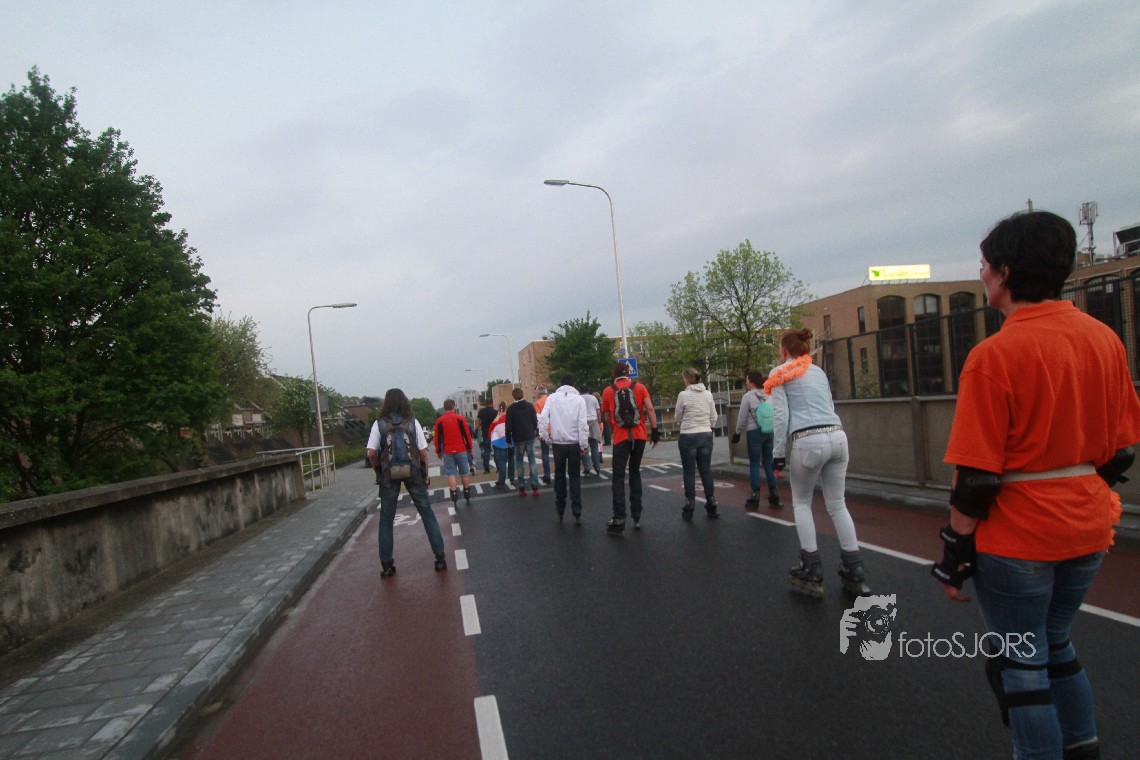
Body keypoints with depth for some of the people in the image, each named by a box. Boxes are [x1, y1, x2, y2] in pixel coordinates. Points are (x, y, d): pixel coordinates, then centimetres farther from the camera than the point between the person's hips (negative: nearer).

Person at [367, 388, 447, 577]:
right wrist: (426, 473, 7)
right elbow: (423, 451, -4)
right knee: (427, 513, 8)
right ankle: (440, 557, 6)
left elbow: (372, 453, -8)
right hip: (413, 472, 0)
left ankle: (387, 565, 13)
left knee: (386, 519, 11)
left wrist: (378, 471, 8)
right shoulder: (412, 422, -1)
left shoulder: (379, 424, -3)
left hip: (388, 474, 0)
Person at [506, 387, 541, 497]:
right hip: (530, 437, 2)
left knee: (519, 462, 7)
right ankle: (534, 487, -4)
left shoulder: (511, 408, -4)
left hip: (518, 438, -2)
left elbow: (509, 426, -6)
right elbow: (535, 421, 2)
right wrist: (536, 433, 12)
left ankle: (522, 488, 3)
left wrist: (508, 440, 0)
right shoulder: (530, 405, 2)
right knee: (532, 461, 3)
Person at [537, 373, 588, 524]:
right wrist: (583, 445, -3)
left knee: (559, 475, 14)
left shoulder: (552, 398, -2)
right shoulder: (579, 399, -5)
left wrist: (546, 438, 1)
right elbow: (582, 424, -9)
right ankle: (577, 512, -1)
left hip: (558, 443, 1)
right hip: (574, 443, -1)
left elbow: (543, 418, -9)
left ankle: (560, 509, 17)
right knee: (575, 476, 6)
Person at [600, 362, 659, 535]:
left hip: (621, 438, -2)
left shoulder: (608, 391, 5)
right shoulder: (639, 387, 6)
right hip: (640, 436, 2)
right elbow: (650, 409, -4)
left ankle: (619, 520, -10)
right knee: (635, 473, 18)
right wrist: (655, 431, -2)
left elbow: (607, 418, 11)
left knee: (618, 478, 0)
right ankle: (636, 516, 16)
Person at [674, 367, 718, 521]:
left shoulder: (683, 395, -11)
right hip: (706, 435, 4)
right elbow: (714, 418, 6)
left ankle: (689, 508, 7)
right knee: (706, 470, 10)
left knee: (689, 472, 4)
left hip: (688, 436, -4)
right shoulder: (708, 394, 2)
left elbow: (677, 417, 0)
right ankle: (711, 505, 12)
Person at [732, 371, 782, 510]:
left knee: (754, 465, 1)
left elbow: (742, 418, -5)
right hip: (769, 432, 5)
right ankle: (773, 495, 12)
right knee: (768, 463, 10)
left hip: (754, 433, -5)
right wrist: (774, 433, 16)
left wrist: (737, 433, 8)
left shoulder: (748, 396, -8)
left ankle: (755, 497, 0)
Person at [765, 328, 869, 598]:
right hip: (837, 436, 5)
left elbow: (780, 415, -3)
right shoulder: (819, 371, 23)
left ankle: (812, 572, 9)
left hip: (808, 441, -5)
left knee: (801, 503, 13)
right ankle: (854, 574, 10)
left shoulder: (780, 373, 6)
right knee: (837, 504, 13)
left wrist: (779, 454, -1)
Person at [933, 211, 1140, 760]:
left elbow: (976, 474, -19)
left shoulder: (994, 355, -19)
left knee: (1019, 663, 8)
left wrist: (956, 551, -9)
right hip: (1088, 530, 7)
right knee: (1055, 643, 25)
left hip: (1016, 537, -7)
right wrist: (1087, 503, 21)